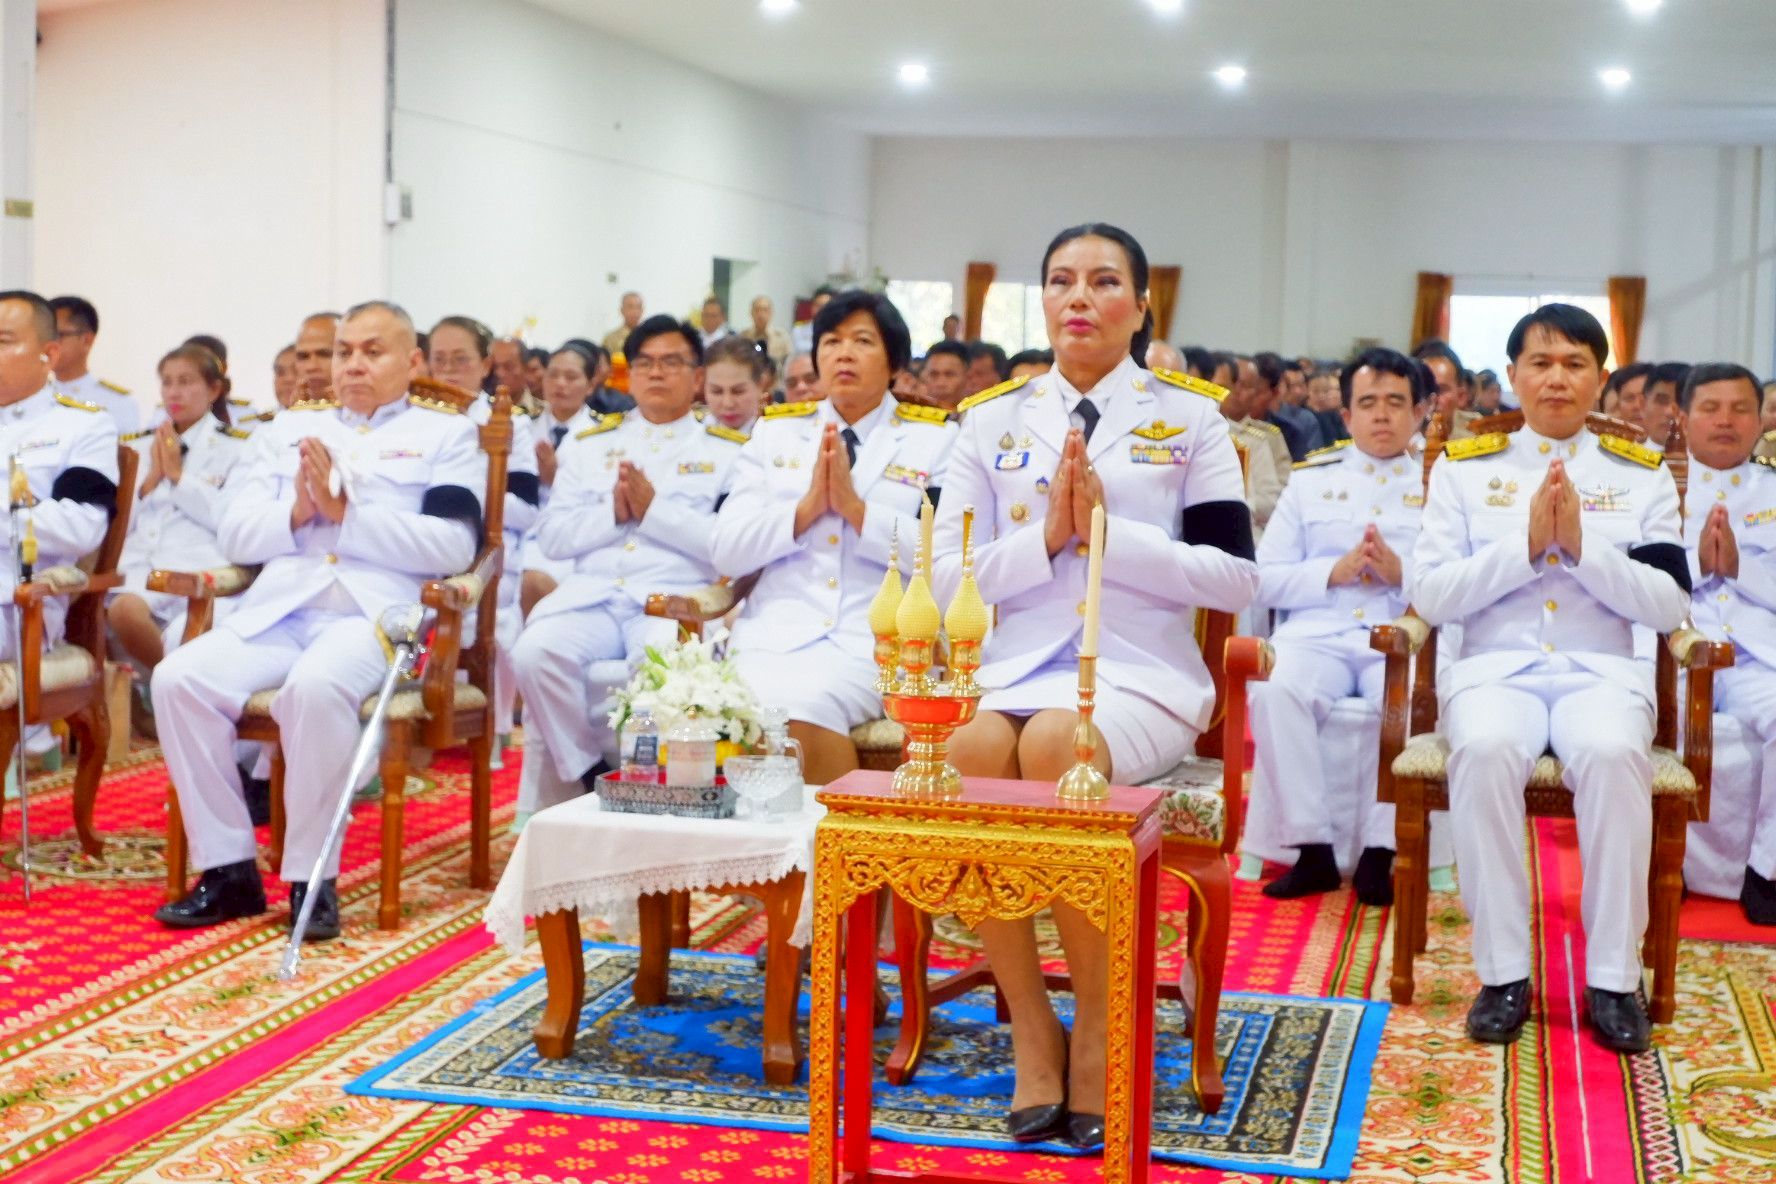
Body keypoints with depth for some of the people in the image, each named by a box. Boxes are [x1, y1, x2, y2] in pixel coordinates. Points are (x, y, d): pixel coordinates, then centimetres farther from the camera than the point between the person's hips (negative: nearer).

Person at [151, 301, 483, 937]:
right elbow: (234, 534, 15)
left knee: (315, 687, -36)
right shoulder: (290, 427, 24)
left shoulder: (446, 433, 11)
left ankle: (313, 878, -21)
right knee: (178, 678, -22)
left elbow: (454, 546, -5)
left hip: (377, 613, -4)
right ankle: (229, 869, -11)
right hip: (277, 610, 5)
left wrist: (345, 513, -10)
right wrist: (296, 513, -6)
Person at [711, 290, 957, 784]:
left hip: (878, 636, -2)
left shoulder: (935, 438, 10)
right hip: (775, 628, 3)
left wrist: (856, 509, -9)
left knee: (800, 707, -33)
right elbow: (725, 551, 9)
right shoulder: (775, 432, 18)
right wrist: (807, 506, -4)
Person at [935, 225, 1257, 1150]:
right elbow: (948, 579, 8)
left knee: (1054, 745, -36)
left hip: (1142, 673, -2)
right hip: (1014, 666, 2)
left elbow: (1237, 579, 1)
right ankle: (1032, 1033, -18)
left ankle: (1099, 1029, -18)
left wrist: (1108, 529, -9)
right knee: (969, 751, -34)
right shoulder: (992, 421, 14)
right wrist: (1044, 536, -9)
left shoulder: (1189, 416, 9)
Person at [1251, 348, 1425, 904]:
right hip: (1317, 631, 1)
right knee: (1275, 689, -31)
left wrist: (1403, 575, -12)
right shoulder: (1310, 479, 19)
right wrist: (1334, 571, -5)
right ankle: (1313, 850, -21)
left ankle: (1379, 852, -21)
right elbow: (1265, 582, 10)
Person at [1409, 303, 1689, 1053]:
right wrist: (1525, 545, -9)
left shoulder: (1642, 475, 13)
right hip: (1495, 667, 0)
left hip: (1603, 670, 0)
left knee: (1611, 753, -35)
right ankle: (1503, 972, -24)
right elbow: (1428, 596, 2)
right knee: (1485, 750, -35)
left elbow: (1670, 608, 3)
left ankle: (1614, 977, -24)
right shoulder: (1463, 467, 11)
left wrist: (1582, 546, -10)